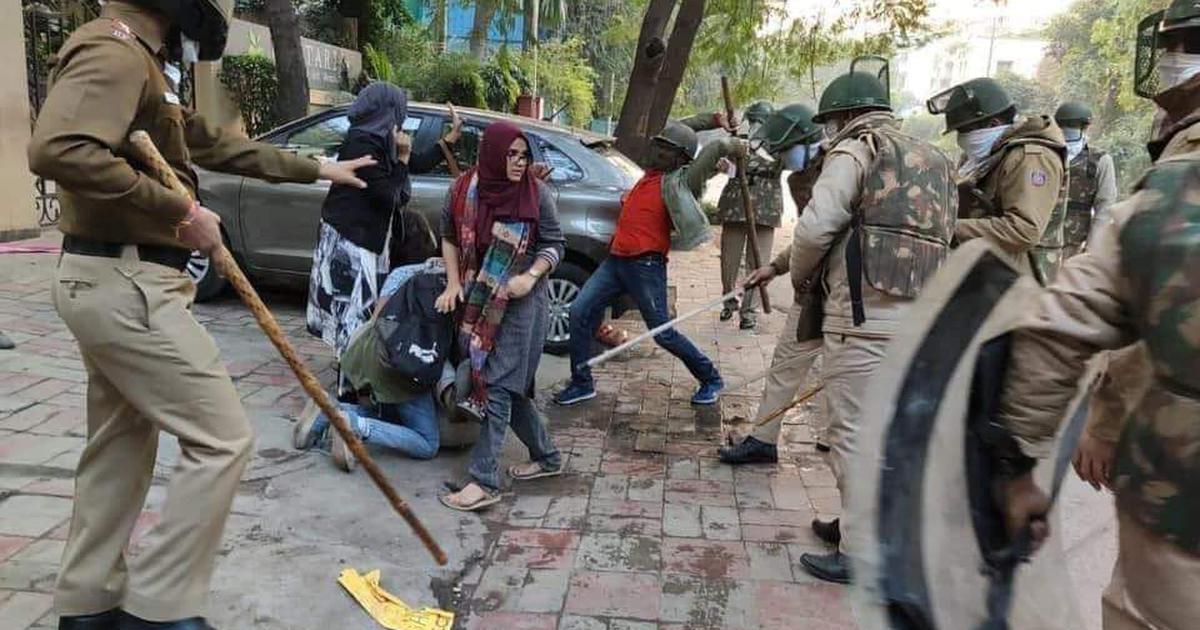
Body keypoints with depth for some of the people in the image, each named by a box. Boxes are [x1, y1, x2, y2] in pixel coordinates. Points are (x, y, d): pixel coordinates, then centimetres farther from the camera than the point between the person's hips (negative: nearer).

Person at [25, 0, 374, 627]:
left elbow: (215, 143, 28)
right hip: (125, 284, -11)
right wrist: (178, 209, -23)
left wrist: (316, 169, 32)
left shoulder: (142, 62, 19)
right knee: (221, 437, -7)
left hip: (115, 281, 11)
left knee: (121, 447, 17)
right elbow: (58, 150, -31)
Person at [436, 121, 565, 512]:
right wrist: (453, 283, 2)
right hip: (478, 300, 4)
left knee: (498, 385, -8)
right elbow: (449, 236, 12)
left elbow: (554, 244, -2)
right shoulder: (465, 189, -1)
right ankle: (546, 457, 28)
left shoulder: (537, 193, -8)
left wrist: (531, 276, -18)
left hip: (520, 303, -4)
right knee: (512, 385, 11)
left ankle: (484, 480, -4)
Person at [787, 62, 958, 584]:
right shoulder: (934, 161, 23)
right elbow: (942, 239, 16)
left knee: (854, 432, -1)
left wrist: (799, 275, 7)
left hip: (865, 316, -8)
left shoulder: (857, 149, -1)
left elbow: (814, 228, -12)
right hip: (919, 318, 9)